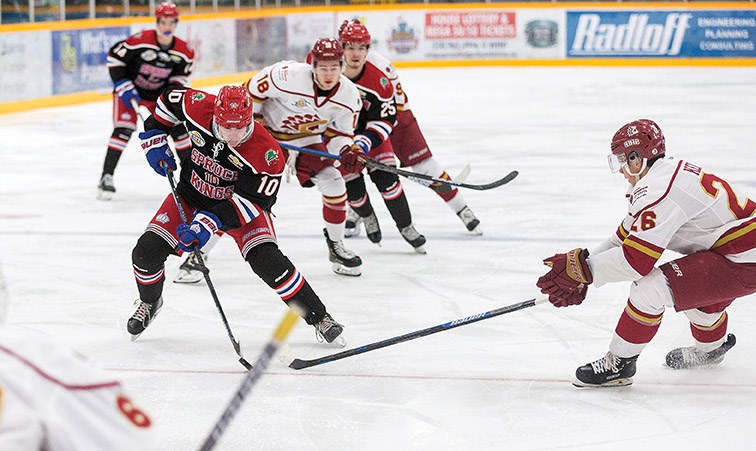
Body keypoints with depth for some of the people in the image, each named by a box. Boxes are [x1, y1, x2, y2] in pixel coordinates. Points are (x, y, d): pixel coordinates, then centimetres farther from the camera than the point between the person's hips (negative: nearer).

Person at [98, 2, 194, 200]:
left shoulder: (183, 51, -12)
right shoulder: (141, 41, -26)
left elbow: (181, 77, 3)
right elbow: (114, 57, -17)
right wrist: (123, 87, -19)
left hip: (158, 94, 4)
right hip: (129, 91, -4)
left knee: (178, 127, -2)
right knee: (123, 130, -18)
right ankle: (106, 178, -13)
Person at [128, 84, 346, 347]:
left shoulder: (267, 154, -32)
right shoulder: (198, 108, -24)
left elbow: (251, 201, -27)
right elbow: (169, 98, -1)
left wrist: (210, 223, -36)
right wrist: (154, 138, -2)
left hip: (241, 203, -3)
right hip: (191, 194, 3)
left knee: (267, 261, -23)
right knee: (146, 252, -8)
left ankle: (319, 318, -7)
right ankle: (149, 302, 26)